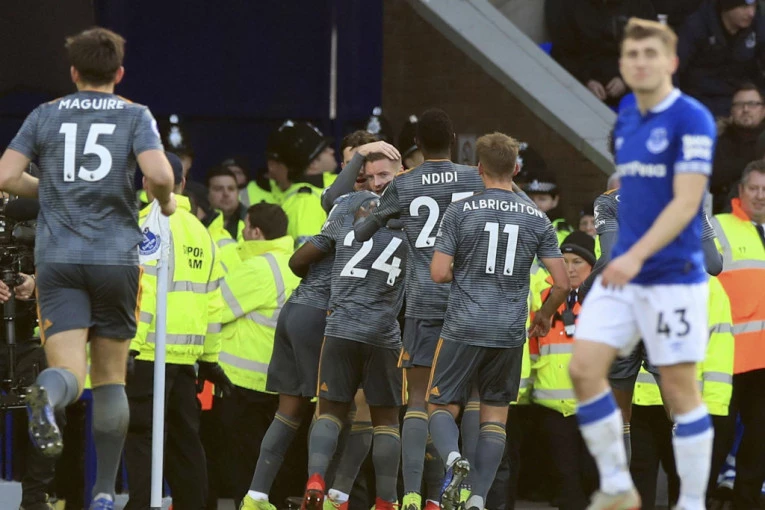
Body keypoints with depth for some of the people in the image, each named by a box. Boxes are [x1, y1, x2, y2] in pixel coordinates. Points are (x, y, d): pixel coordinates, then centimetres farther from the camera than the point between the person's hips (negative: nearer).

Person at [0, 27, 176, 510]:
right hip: (117, 257, 0)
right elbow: (159, 174, -14)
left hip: (58, 258, 0)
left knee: (69, 371, -9)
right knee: (111, 375, 13)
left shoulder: (45, 116, 9)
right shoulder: (135, 116, 3)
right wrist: (166, 203, 9)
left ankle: (48, 397, -47)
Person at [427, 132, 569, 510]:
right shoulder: (537, 219, 2)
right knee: (495, 412, 12)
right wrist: (543, 316, 19)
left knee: (441, 406, 9)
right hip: (510, 333, 2)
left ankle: (452, 458, -22)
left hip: (464, 328, -2)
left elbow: (439, 273, -8)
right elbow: (562, 283, 0)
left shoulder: (460, 211, -5)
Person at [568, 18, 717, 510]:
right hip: (622, 272, 7)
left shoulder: (692, 119, -11)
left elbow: (686, 202, -19)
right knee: (584, 369, -4)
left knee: (679, 389, -1)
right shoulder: (625, 122, 11)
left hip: (673, 276, -7)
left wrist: (636, 256, -27)